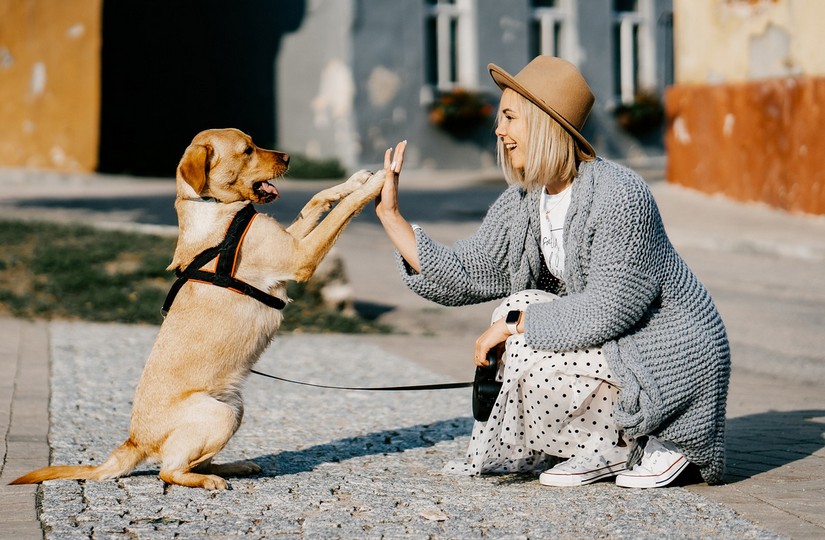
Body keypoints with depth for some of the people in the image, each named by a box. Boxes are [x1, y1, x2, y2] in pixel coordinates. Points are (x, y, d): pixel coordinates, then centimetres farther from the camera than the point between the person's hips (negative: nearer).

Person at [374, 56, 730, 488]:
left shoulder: (618, 195, -24)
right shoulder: (522, 202, 2)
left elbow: (610, 308, -27)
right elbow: (463, 277, 0)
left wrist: (514, 322, -21)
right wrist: (390, 214, -3)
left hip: (674, 358, -9)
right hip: (615, 345, 9)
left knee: (530, 358, -21)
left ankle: (646, 445, -2)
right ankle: (602, 448, 5)